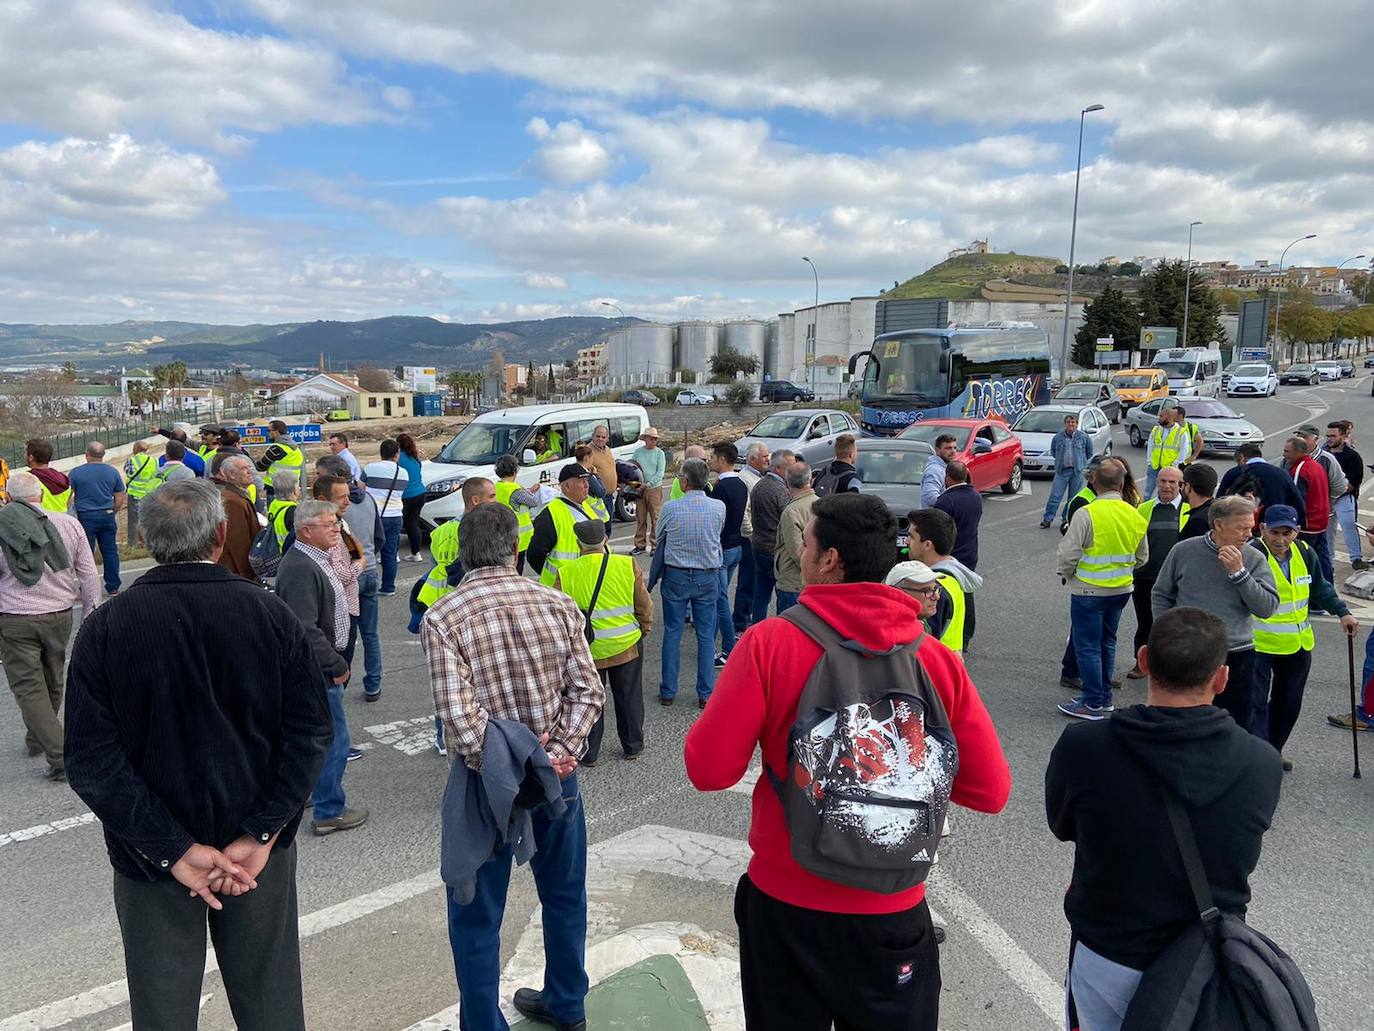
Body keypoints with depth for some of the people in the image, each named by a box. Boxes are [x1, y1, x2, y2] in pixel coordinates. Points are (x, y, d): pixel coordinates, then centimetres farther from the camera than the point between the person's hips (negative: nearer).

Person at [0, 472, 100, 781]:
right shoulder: (69, 524, -3)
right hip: (59, 616, 3)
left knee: (28, 687, 4)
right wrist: (92, 615, 10)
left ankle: (60, 754, -5)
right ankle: (36, 740, 38)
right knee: (52, 683, 20)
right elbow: (89, 575, 0)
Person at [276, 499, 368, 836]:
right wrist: (336, 666, -20)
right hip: (316, 669, -10)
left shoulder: (315, 559, 10)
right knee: (334, 741, -2)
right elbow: (306, 631, -28)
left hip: (318, 666, 10)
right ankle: (329, 812, 9)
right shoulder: (301, 569, -23)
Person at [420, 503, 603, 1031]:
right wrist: (560, 752, -11)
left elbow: (458, 711, -21)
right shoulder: (558, 604, -4)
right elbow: (588, 690, -9)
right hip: (557, 773, 3)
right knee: (564, 894, 23)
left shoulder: (441, 617, -13)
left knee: (477, 916, 15)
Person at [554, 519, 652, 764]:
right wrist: (646, 629, 14)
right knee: (629, 697, 18)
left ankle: (589, 753, 23)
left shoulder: (566, 573, -11)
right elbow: (644, 604, -3)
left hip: (587, 649, -1)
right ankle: (633, 746, 30)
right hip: (626, 645, 1)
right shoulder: (628, 565, -10)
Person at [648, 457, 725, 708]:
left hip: (676, 576, -1)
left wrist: (652, 581, 11)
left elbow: (660, 547, 0)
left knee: (672, 634, 9)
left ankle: (668, 692, 17)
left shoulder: (670, 508, -11)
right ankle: (705, 694, 12)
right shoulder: (719, 508, -7)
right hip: (708, 578, 1)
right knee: (706, 636, 8)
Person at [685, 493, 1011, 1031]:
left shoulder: (769, 643, -17)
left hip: (786, 905, -1)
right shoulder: (936, 658, -10)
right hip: (894, 910, 1)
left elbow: (708, 769, -15)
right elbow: (990, 791, -5)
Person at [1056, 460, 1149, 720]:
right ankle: (1104, 698, 27)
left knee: (1087, 646, 2)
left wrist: (1066, 574, 1)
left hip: (1089, 591, -6)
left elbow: (1069, 553, -17)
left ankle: (1093, 704, 6)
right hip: (1121, 590, 7)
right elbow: (1142, 557, 12)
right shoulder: (1135, 515, 1)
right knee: (1107, 643, 18)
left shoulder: (1087, 513, -18)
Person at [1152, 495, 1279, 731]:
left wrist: (1239, 573, -17)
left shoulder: (1254, 559, -1)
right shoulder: (1184, 551, -3)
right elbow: (1160, 595, 7)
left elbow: (1268, 608, -10)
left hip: (1238, 657, 1)